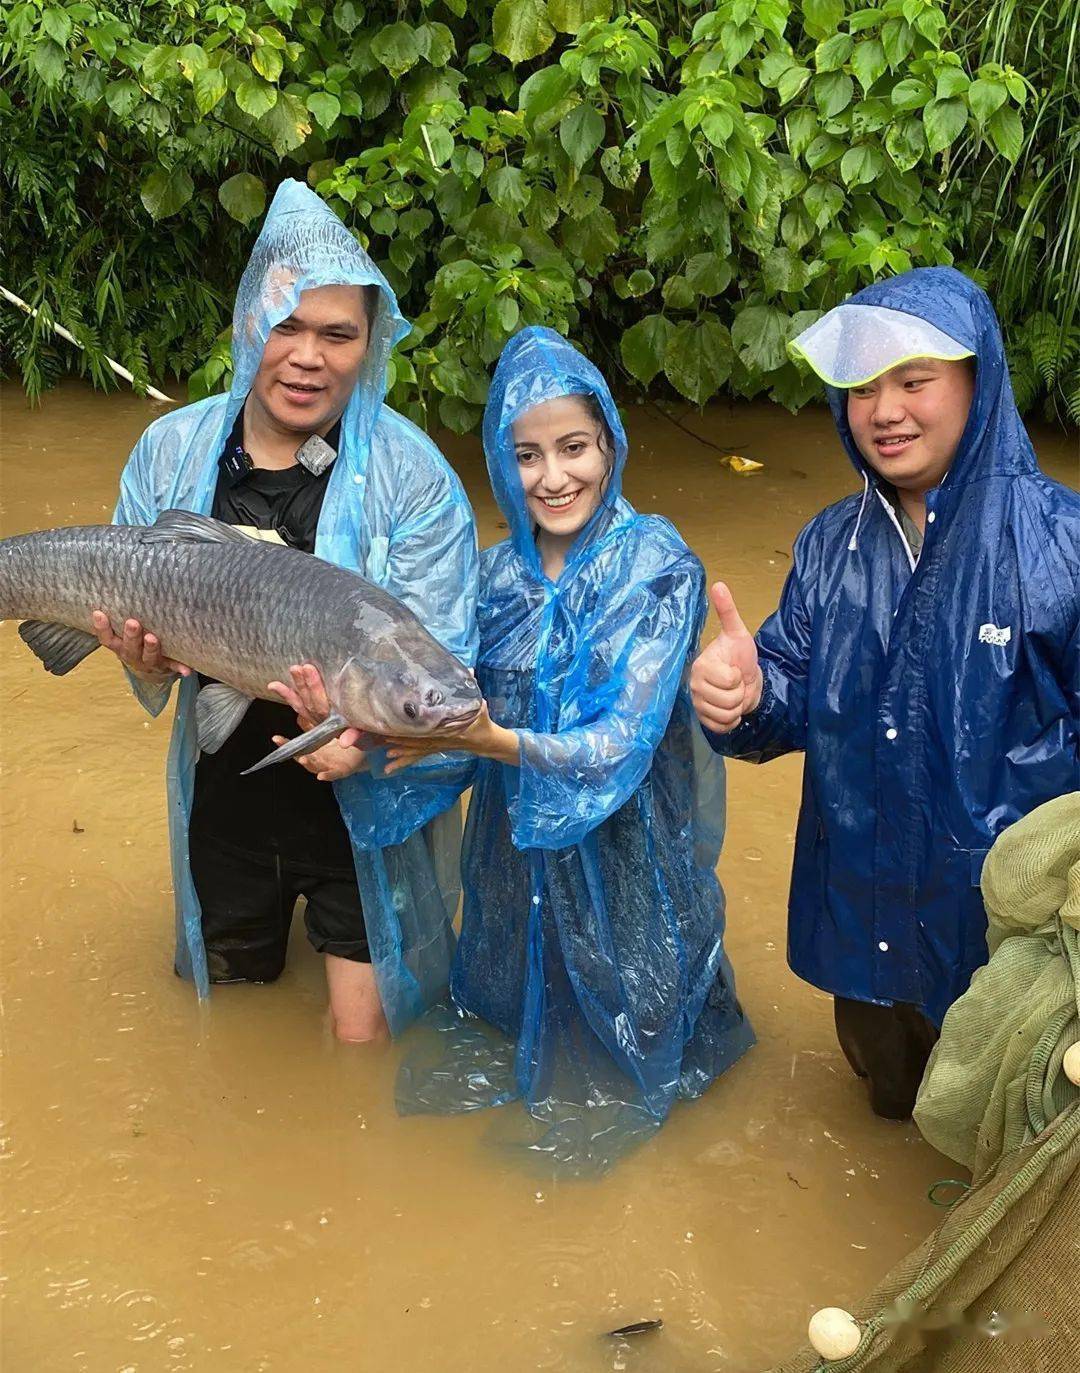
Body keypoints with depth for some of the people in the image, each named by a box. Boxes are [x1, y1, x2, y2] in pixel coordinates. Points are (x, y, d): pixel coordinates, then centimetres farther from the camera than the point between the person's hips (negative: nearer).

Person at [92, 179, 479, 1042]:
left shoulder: (412, 477, -17)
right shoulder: (172, 450, -7)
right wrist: (145, 654, -19)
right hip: (224, 798, 4)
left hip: (364, 805, -3)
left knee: (362, 1036, 8)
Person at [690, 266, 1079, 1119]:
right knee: (889, 1096, 27)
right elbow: (795, 705, -2)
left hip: (1000, 916, -4)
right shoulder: (832, 544, -1)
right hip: (861, 902, 4)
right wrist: (747, 698, -24)